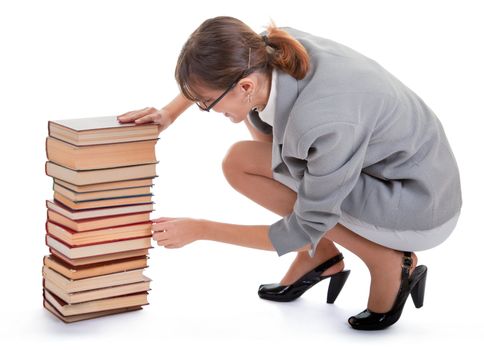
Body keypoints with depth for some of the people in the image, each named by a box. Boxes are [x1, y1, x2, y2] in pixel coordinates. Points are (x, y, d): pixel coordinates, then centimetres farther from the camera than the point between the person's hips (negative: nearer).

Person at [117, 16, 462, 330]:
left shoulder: (326, 125, -37)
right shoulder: (273, 46, -17)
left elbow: (304, 229, -22)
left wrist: (199, 229, -16)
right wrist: (170, 112, 0)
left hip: (418, 209, -8)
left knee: (241, 164, -15)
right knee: (255, 117, 3)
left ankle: (385, 259, -6)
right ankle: (319, 255, 9)